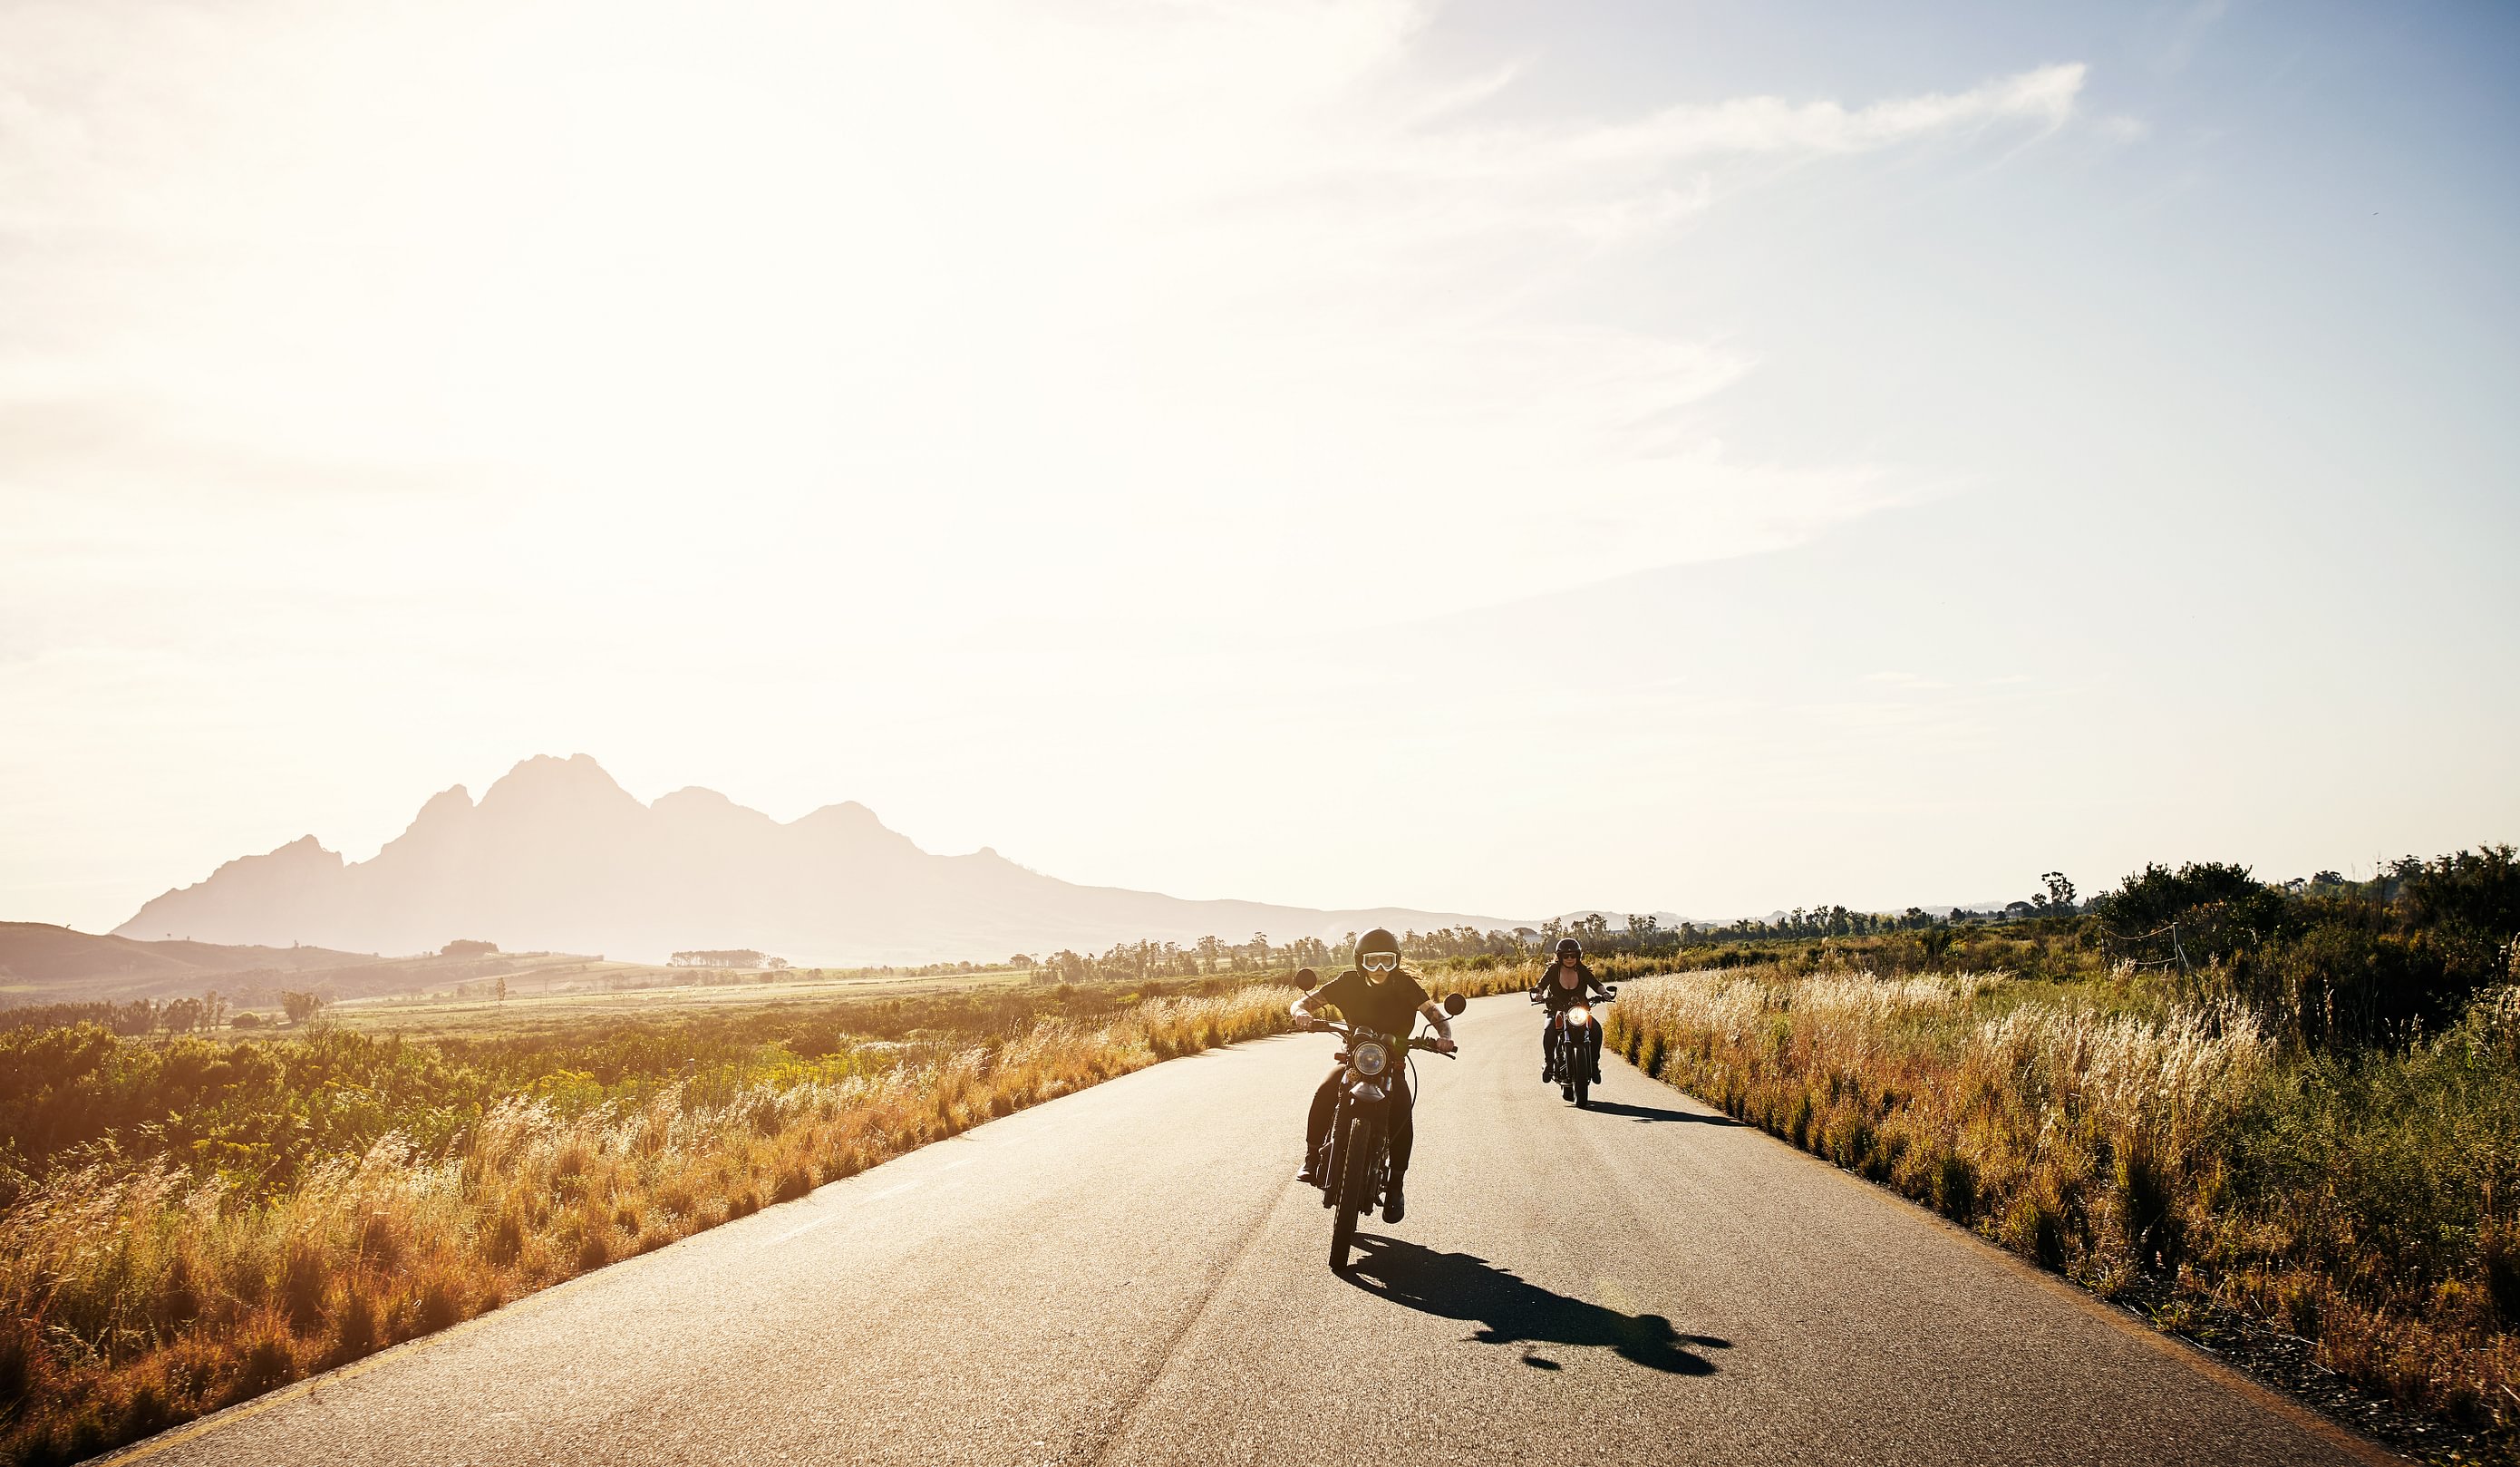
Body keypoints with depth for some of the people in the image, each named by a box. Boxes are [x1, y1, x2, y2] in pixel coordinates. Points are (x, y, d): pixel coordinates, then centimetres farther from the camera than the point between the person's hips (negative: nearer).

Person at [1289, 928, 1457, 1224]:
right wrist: (1302, 1013, -34)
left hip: (1392, 1062, -1)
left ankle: (1395, 1188, -20)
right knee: (1324, 1093, -31)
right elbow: (1303, 1002, -8)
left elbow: (1435, 1012, -13)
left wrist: (1444, 1035, -36)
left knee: (1402, 1111, -29)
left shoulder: (1404, 985, -8)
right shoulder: (1348, 983, -6)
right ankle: (1312, 1161, -19)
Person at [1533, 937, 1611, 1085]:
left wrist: (1604, 992, -31)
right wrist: (1537, 993, -37)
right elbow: (1541, 985, -15)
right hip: (1557, 1011, -1)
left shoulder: (1583, 971, 1)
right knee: (1548, 1030, -33)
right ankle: (1548, 1062, -14)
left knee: (1596, 1029, -27)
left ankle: (1594, 1063, -12)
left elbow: (1596, 984, -9)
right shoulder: (1553, 970, -4)